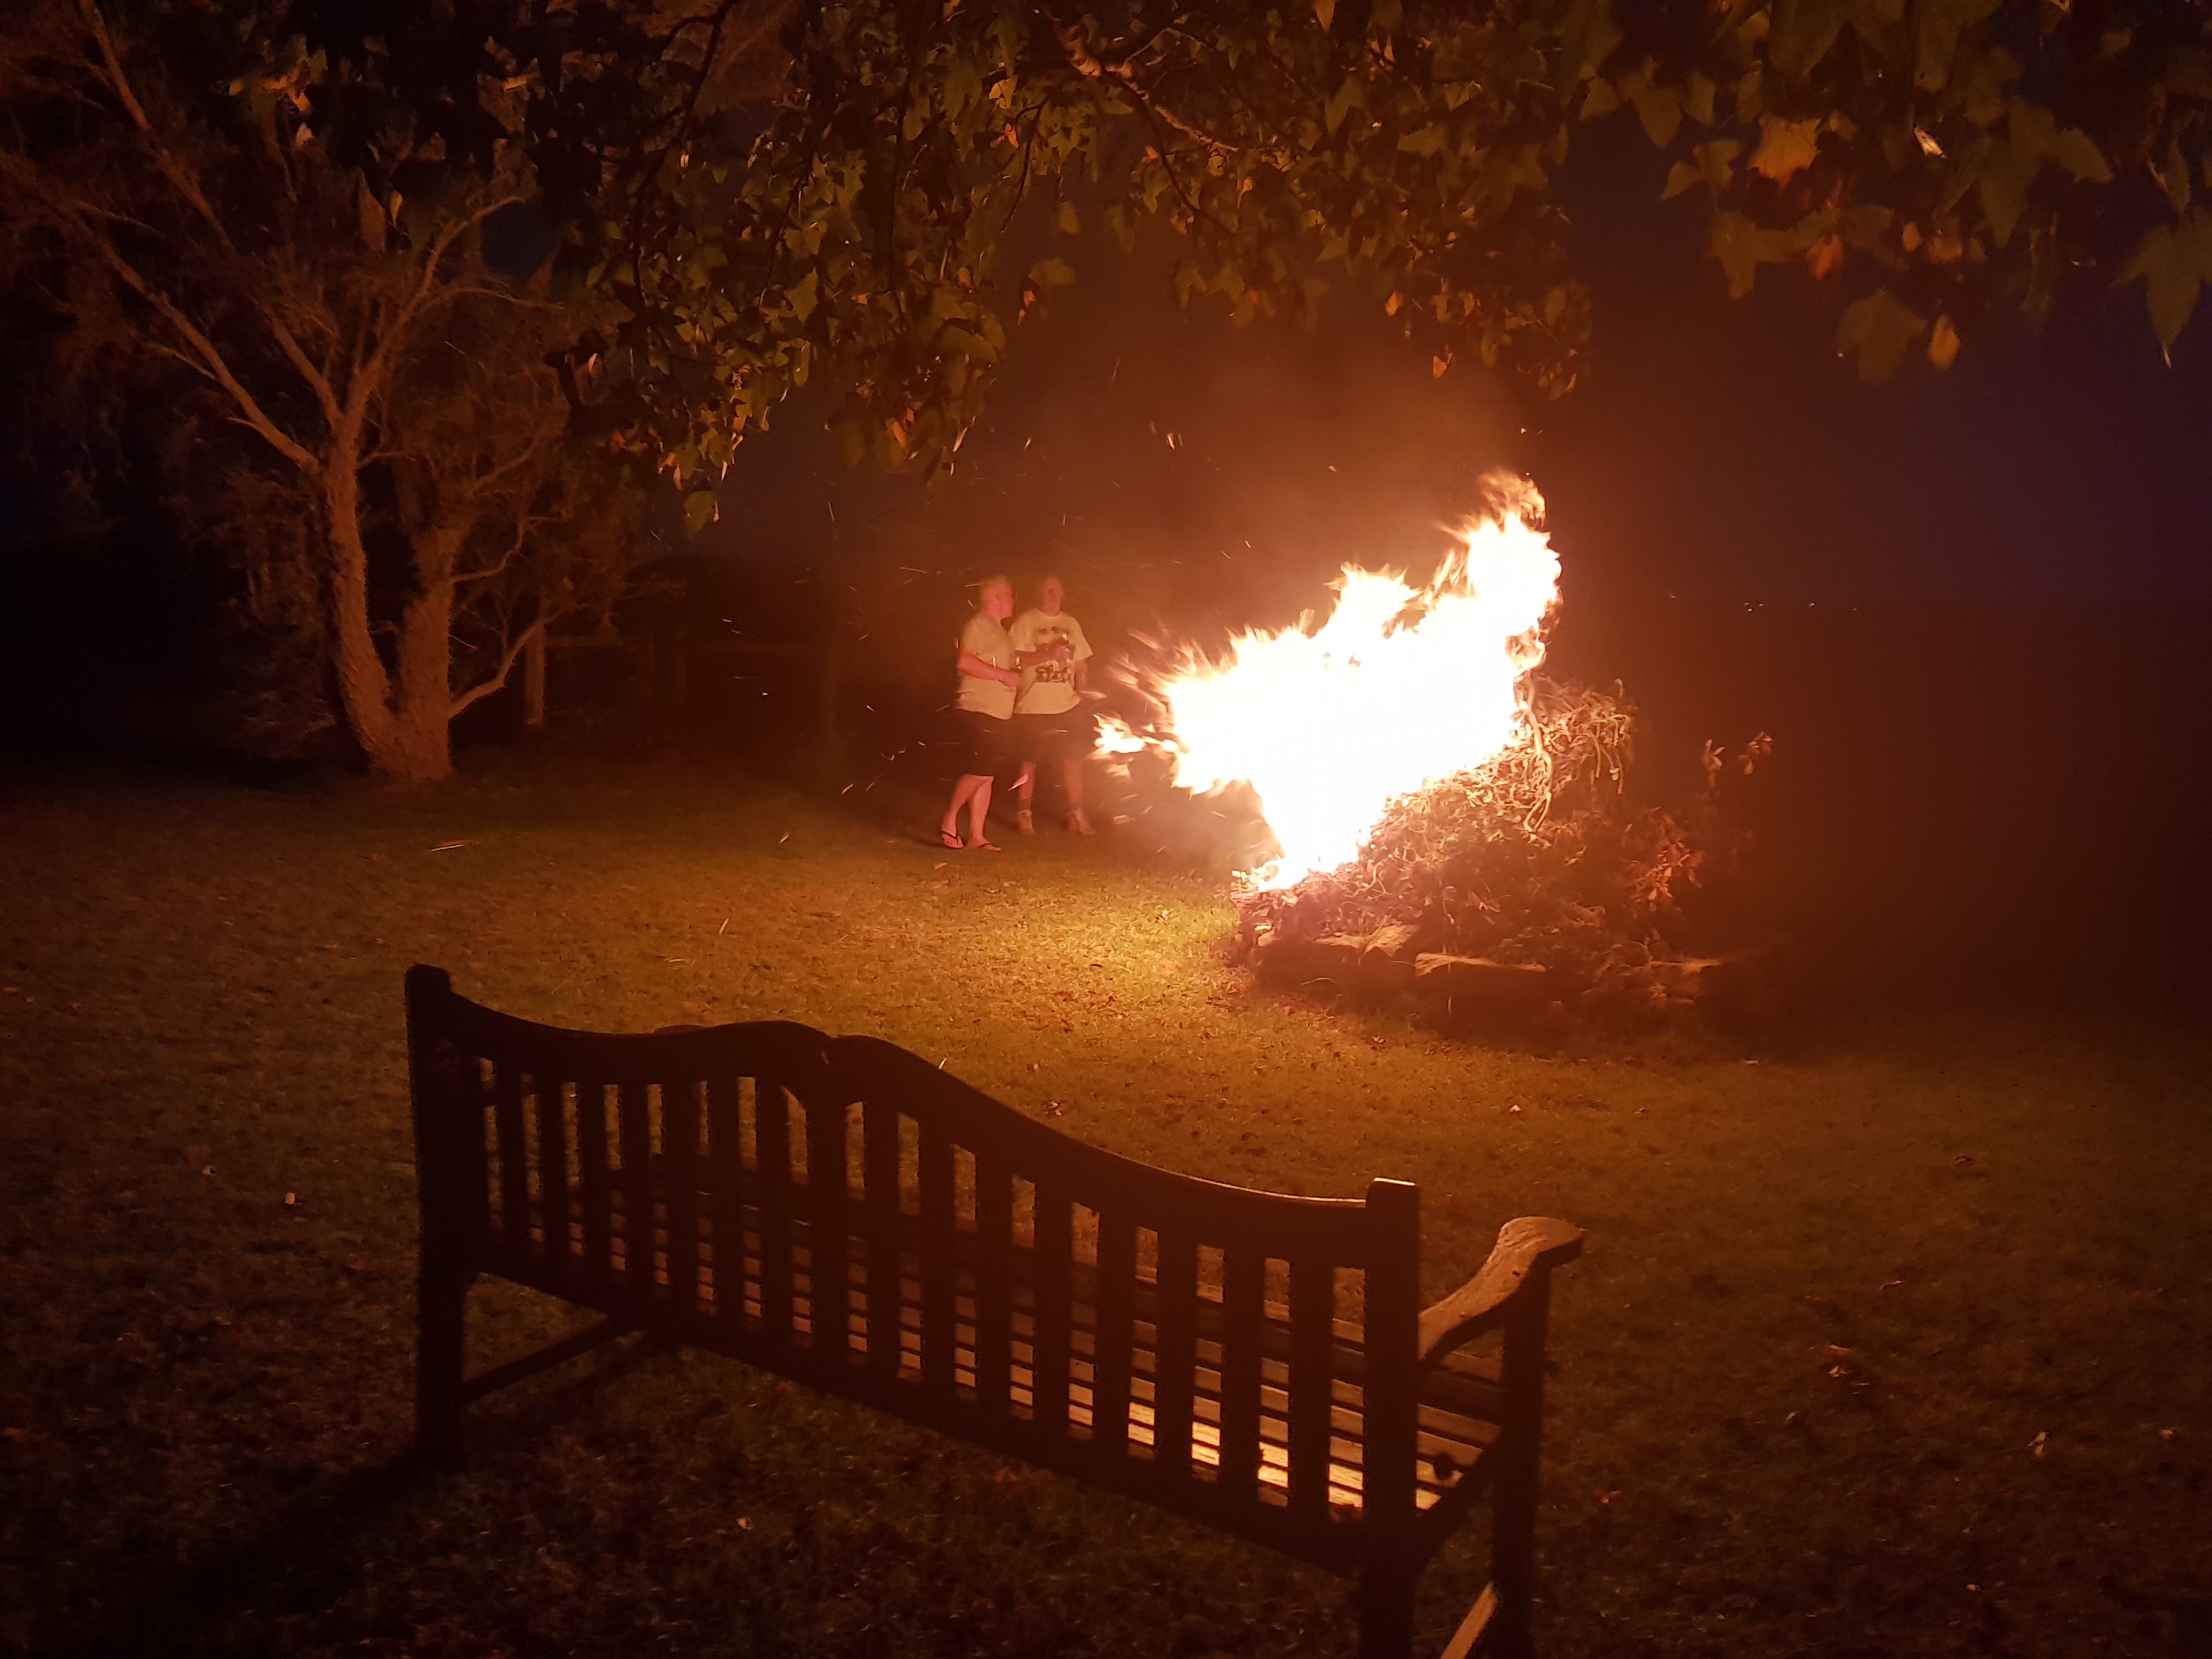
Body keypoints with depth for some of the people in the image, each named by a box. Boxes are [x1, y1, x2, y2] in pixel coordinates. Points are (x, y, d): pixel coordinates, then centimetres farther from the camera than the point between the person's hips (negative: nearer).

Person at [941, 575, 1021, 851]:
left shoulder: (998, 629, 21)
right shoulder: (978, 625, -10)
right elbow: (966, 662, -23)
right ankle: (949, 822, 1)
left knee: (987, 777, 7)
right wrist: (1003, 675, -20)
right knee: (979, 774, -13)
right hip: (979, 712, -10)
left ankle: (976, 836, 8)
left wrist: (1015, 676, 18)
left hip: (999, 714, 10)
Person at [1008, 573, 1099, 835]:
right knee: (1029, 762, 5)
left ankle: (1076, 813, 15)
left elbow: (1080, 661, 16)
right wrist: (1049, 654, -22)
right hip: (1033, 706, -4)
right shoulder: (1025, 622, -4)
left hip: (1068, 705, 4)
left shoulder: (1072, 624, 12)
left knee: (1073, 760, 5)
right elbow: (1016, 657, -13)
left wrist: (1081, 686, -2)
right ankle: (1023, 813, 18)